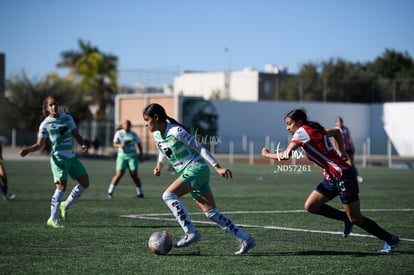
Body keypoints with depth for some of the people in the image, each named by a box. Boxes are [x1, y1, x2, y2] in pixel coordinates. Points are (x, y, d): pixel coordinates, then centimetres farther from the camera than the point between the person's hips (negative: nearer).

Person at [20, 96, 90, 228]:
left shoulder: (67, 118, 9)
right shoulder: (45, 124, -2)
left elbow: (76, 135, 14)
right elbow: (39, 144, 3)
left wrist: (83, 144, -6)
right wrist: (27, 149, -16)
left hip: (71, 156, 6)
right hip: (58, 157, -6)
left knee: (85, 182, 1)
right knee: (62, 185, -18)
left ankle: (65, 205, 19)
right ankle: (53, 219, -13)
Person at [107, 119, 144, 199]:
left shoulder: (133, 134, 8)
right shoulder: (119, 133, 3)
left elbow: (138, 144, 19)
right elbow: (115, 144, -2)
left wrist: (141, 154, 14)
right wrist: (120, 145, -23)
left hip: (132, 156, 1)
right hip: (122, 156, -1)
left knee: (134, 175, -6)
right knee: (119, 174, -12)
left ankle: (140, 193, 6)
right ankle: (110, 192, -4)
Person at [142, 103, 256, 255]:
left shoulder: (176, 132, -17)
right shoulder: (157, 135, 8)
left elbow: (200, 148, -14)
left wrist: (217, 167, -18)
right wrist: (159, 164, 14)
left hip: (197, 168, -8)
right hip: (186, 172, 8)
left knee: (168, 195, -24)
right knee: (210, 212, 2)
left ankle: (191, 232, -24)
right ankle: (246, 240, 6)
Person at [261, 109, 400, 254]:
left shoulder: (302, 132, -12)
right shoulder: (314, 130, 13)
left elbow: (285, 155, -16)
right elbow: (336, 131, 28)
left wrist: (267, 154, 1)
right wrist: (342, 152, 22)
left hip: (343, 176, -9)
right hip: (332, 177, 9)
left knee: (355, 219, -3)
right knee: (310, 206, 5)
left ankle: (391, 240, 9)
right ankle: (347, 219, 16)